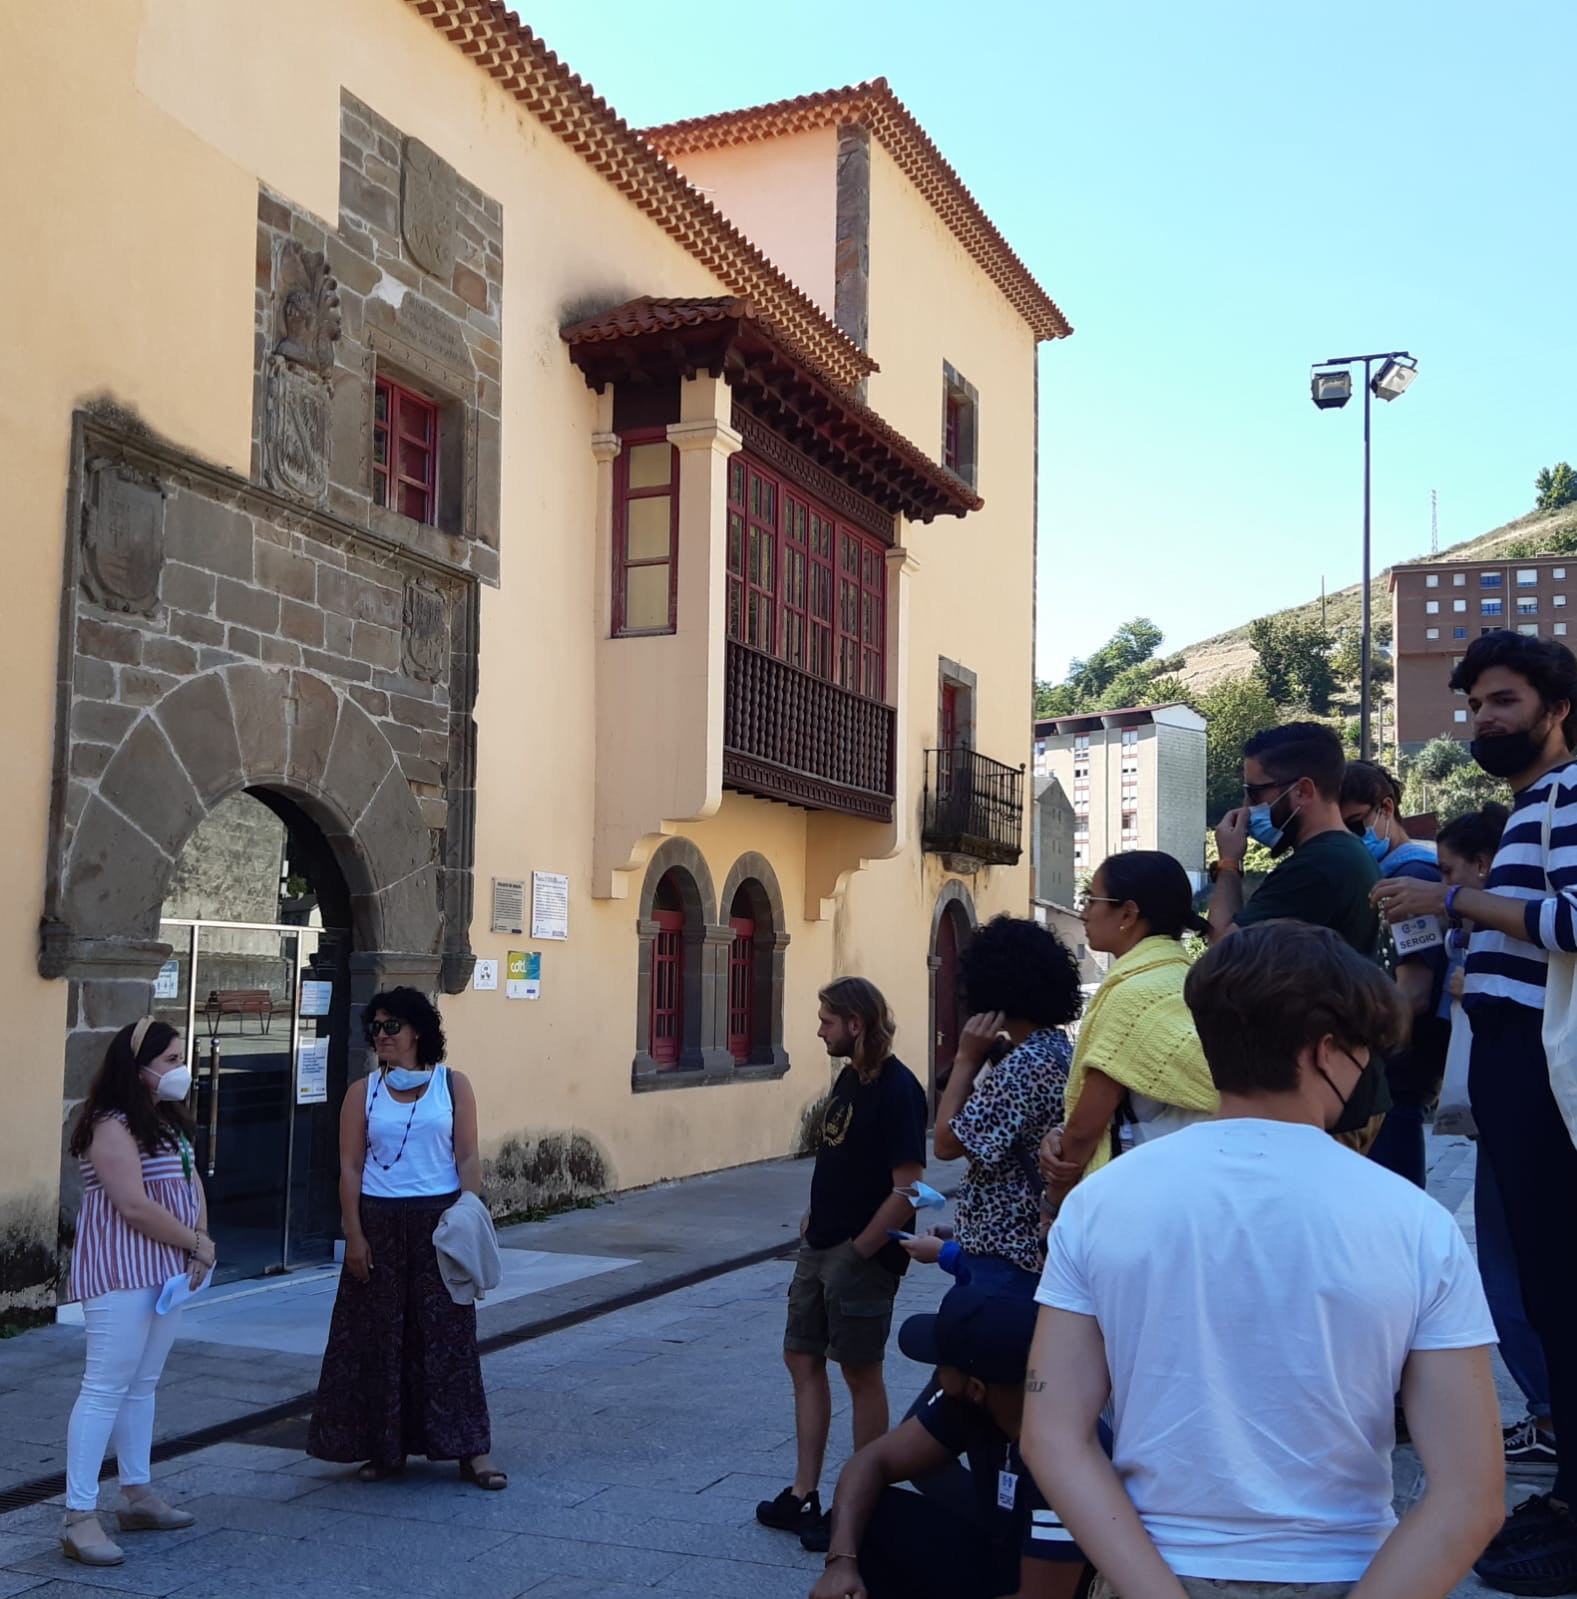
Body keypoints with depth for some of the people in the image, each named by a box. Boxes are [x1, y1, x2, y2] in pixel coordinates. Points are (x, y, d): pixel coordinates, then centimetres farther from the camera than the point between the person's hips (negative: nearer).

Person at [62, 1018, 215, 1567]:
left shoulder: (170, 1121, 14)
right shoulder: (113, 1126, -16)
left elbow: (192, 1184, 12)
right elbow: (135, 1206, -22)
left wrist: (199, 1246, -5)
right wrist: (198, 1244, -12)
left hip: (166, 1269, 9)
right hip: (119, 1273, -9)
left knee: (142, 1384, 15)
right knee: (105, 1388, -7)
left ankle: (137, 1495, 24)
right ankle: (79, 1518, -4)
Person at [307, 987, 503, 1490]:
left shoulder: (452, 1085, 2)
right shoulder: (363, 1092, 5)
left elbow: (468, 1158, -1)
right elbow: (350, 1167, 1)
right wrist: (354, 1235, -6)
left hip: (439, 1220, -1)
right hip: (380, 1223, 1)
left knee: (449, 1333, 1)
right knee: (380, 1335, 6)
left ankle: (472, 1449, 6)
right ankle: (385, 1447, 19)